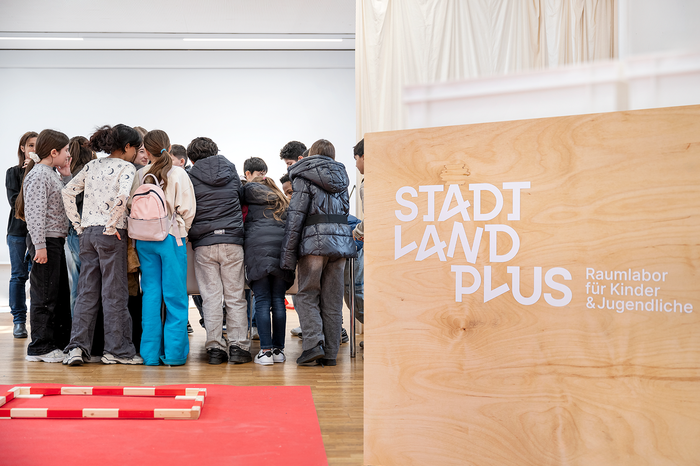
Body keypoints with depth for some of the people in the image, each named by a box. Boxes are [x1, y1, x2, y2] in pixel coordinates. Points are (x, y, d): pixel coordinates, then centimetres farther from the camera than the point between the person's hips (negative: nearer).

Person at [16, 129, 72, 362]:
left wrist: (67, 176, 12)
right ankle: (40, 348, 2)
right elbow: (34, 212, -19)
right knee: (44, 296, -4)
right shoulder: (38, 175, -13)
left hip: (56, 240, 10)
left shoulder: (51, 174, 16)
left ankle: (59, 342, 25)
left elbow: (67, 201, 20)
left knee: (61, 294, 15)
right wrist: (39, 245, -23)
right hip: (45, 241, -10)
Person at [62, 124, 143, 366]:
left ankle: (77, 346, 6)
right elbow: (122, 197, -24)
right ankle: (117, 349, 7)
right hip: (111, 235, -6)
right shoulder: (126, 167, -5)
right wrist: (112, 225, -13)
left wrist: (79, 225, 13)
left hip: (87, 233, 6)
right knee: (114, 292, 1)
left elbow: (68, 192, 12)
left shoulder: (92, 166, 14)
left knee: (87, 291, 10)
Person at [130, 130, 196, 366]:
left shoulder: (140, 175, 3)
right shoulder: (178, 175, -6)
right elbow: (187, 210, -6)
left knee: (150, 294, 8)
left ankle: (150, 353, 9)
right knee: (175, 296, 2)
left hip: (144, 239, 3)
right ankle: (174, 353, 3)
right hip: (171, 239, -3)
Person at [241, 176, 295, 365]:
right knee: (278, 301, 5)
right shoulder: (282, 201, 29)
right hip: (282, 248, 4)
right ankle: (278, 349, 4)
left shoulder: (251, 189, 18)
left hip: (258, 246, -4)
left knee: (262, 302, -5)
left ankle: (266, 350, -10)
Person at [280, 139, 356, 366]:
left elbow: (296, 215, -6)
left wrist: (288, 253, -6)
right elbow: (345, 210, 17)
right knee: (333, 300, 7)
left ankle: (313, 343, -11)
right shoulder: (341, 176, 19)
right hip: (341, 239, 5)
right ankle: (330, 353, 7)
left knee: (307, 295, 4)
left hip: (315, 241, -5)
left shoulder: (304, 177, 1)